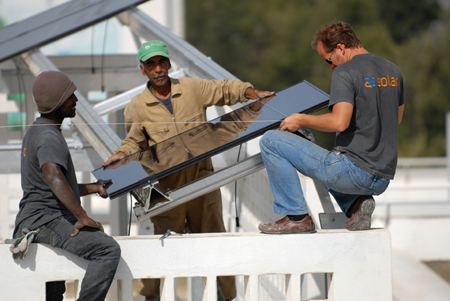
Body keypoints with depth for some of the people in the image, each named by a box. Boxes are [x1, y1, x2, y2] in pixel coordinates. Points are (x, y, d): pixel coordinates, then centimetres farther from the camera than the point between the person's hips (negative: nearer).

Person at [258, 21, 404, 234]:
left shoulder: (345, 72, -11)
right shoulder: (393, 71, 13)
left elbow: (339, 122, -23)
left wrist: (301, 120, -9)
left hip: (355, 172, -9)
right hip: (383, 179, 9)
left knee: (271, 141, -2)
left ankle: (296, 217, 0)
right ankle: (355, 202, 13)